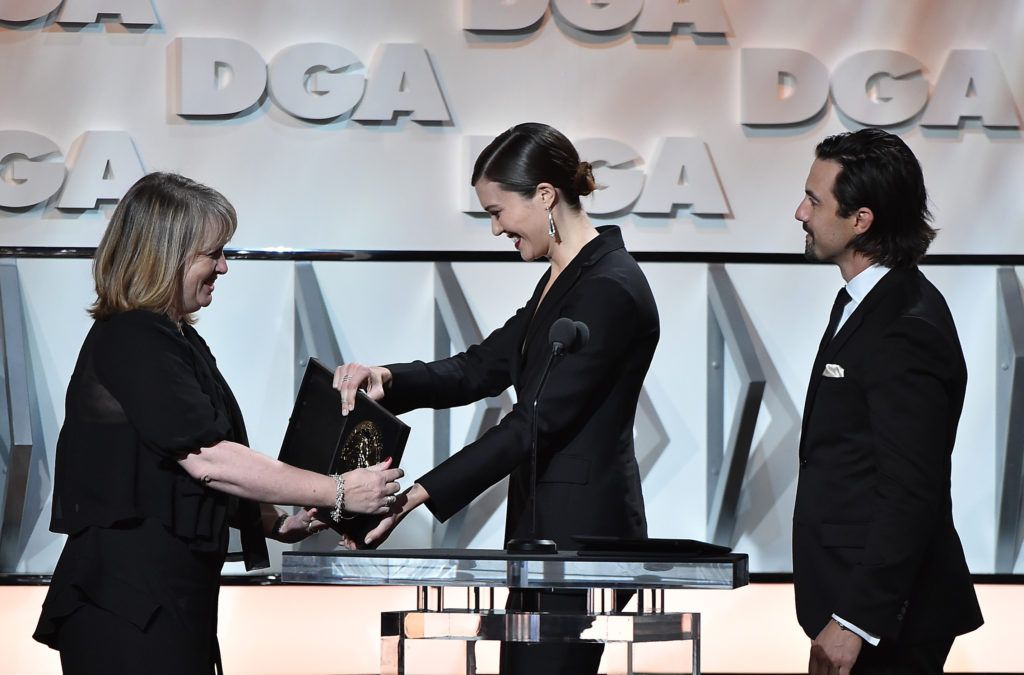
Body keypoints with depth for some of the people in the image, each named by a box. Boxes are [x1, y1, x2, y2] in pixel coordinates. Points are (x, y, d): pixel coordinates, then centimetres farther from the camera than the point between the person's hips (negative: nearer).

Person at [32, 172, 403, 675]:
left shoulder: (173, 339, 18)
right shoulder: (131, 343, -14)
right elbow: (207, 460, -20)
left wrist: (271, 521, 8)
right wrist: (337, 494, -16)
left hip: (172, 595, 10)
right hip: (127, 602, -10)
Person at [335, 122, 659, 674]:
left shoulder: (609, 292, -19)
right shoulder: (565, 278, 14)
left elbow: (534, 423, -22)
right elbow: (482, 368, 15)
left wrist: (417, 496, -24)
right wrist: (388, 379, -3)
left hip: (579, 532, -10)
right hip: (548, 525, 10)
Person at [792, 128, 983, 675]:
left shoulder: (907, 331, -19)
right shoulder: (866, 305, 12)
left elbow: (910, 496, -23)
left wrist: (854, 622, -22)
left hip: (887, 627, -9)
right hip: (854, 602, 10)